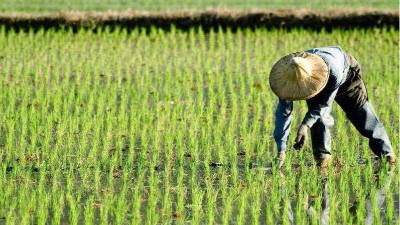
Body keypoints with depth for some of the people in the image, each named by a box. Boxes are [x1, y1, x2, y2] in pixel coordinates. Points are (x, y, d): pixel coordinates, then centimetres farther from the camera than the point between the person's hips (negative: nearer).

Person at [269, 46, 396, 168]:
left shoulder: (334, 72, -49)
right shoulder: (288, 77, -38)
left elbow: (324, 103, -35)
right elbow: (283, 112, -32)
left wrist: (305, 124, -46)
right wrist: (281, 149, -35)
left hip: (346, 73, -2)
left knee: (361, 113, 3)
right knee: (319, 117, -21)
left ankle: (385, 152, 19)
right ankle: (322, 155, -4)